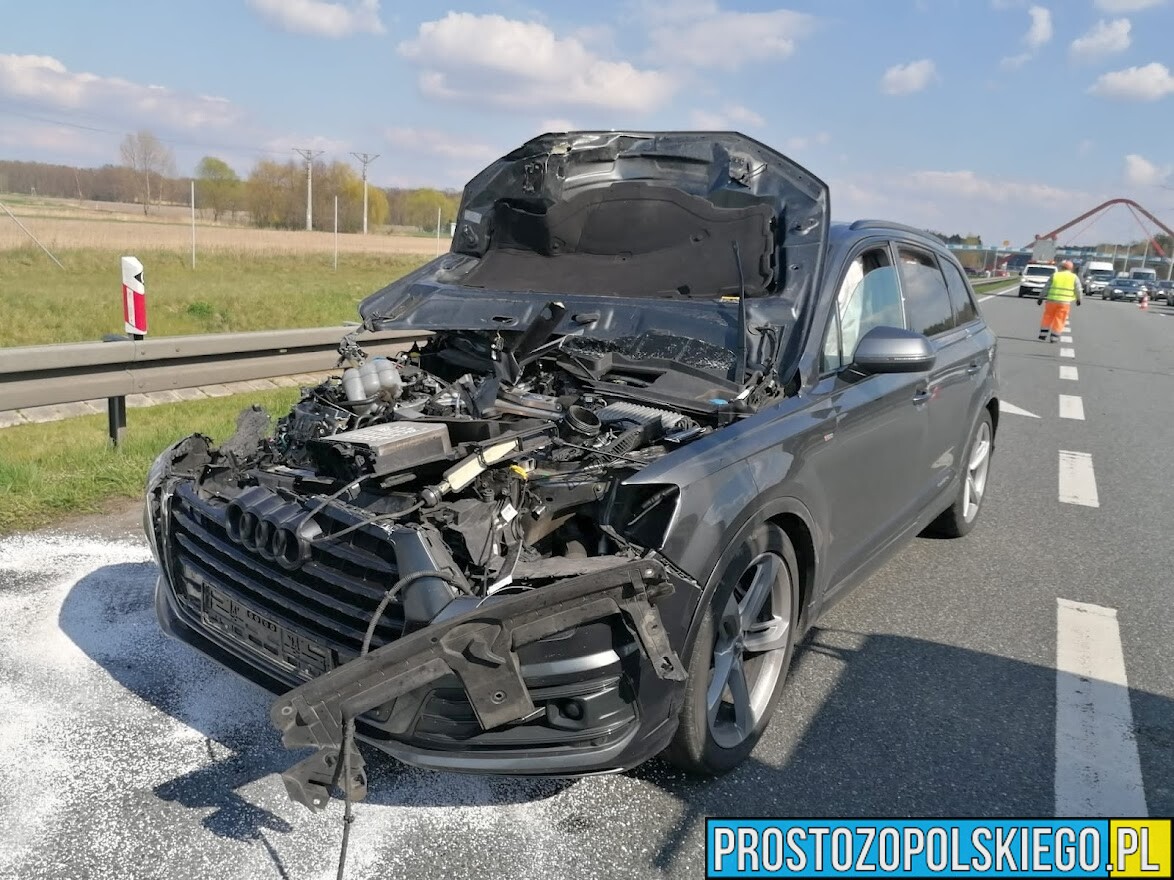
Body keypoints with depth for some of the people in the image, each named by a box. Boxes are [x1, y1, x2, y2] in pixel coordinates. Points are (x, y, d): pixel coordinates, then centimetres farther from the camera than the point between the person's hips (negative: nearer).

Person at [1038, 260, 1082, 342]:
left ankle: (1043, 335, 11)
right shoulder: (1074, 277, 4)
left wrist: (1041, 298, 10)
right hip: (1065, 302, -1)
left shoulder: (1055, 275, 5)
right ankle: (1054, 338, 5)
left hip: (1052, 300, 1)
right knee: (1059, 320, 6)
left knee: (1048, 318, 12)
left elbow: (1046, 288, 4)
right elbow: (1079, 290, 4)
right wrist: (1078, 299, 20)